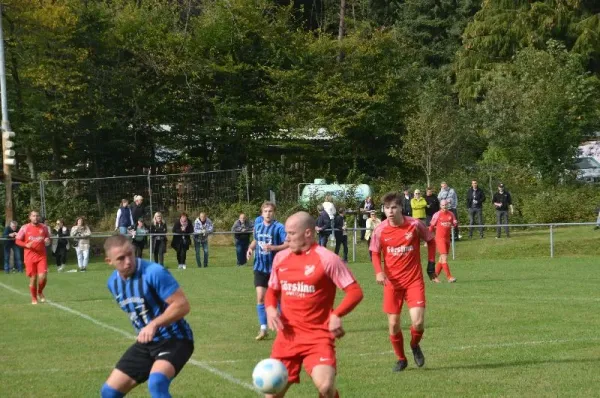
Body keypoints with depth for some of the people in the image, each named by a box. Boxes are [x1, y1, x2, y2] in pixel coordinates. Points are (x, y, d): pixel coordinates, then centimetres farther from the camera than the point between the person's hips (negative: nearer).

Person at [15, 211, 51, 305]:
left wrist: (47, 241, -6)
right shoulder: (25, 228, 0)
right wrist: (26, 245, -14)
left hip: (41, 256, 1)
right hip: (30, 257, -1)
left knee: (43, 276, -12)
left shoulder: (44, 227, 6)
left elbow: (48, 238, 18)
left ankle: (40, 292, 18)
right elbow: (17, 240, 3)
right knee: (33, 278, 1)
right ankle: (34, 298, 18)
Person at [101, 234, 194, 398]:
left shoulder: (154, 272, -22)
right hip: (146, 343, 8)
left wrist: (154, 325, -32)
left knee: (157, 383, -35)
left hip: (174, 340, -8)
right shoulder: (113, 282, 3)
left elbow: (182, 305, -24)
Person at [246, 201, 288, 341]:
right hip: (260, 267, 4)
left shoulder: (279, 227, -12)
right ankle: (263, 329, 0)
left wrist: (272, 247, -30)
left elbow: (288, 244, -19)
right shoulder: (258, 225, 4)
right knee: (260, 298, -5)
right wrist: (251, 248, 1)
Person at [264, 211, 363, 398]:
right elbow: (272, 290, 20)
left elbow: (355, 291, -8)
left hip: (318, 336, -5)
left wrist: (336, 315, -21)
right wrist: (270, 309, -1)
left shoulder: (327, 259, -9)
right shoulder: (281, 258, 7)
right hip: (287, 336, 5)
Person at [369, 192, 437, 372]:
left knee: (418, 323, -13)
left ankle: (415, 345, 21)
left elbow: (431, 241, 8)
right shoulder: (380, 230, -7)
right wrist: (379, 271, -11)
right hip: (392, 282, 1)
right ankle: (401, 359, 25)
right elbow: (375, 252, 7)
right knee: (393, 324, 2)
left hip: (414, 280, -1)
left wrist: (431, 265, 4)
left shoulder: (415, 225, -9)